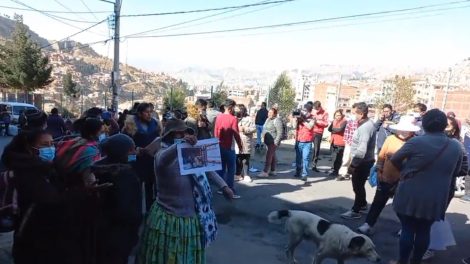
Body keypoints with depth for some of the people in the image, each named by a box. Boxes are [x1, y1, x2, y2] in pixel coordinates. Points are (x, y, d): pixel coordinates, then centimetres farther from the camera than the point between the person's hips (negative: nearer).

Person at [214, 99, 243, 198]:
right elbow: (236, 134, -13)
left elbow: (215, 132, 9)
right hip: (229, 147, -6)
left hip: (219, 146, 6)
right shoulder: (233, 119, -14)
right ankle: (230, 190, 0)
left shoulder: (218, 117, 4)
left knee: (221, 168, 15)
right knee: (231, 169, 0)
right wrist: (240, 145, -1)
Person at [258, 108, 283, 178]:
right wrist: (262, 137, 17)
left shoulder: (277, 121, -14)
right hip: (268, 141, 9)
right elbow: (265, 130, 24)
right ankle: (273, 171, 22)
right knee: (272, 156, 15)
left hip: (273, 142, -9)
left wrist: (276, 142, -20)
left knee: (269, 156, -9)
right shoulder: (268, 119, 14)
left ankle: (265, 172, -7)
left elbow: (280, 133, -18)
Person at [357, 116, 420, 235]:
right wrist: (379, 171, 0)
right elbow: (381, 156, 2)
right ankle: (368, 224, 17)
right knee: (378, 202, 9)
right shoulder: (391, 139, -3)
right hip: (386, 178, 2)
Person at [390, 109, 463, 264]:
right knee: (424, 231, 16)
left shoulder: (416, 142, -14)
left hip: (410, 196, -3)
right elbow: (455, 172, 13)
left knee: (407, 230, 8)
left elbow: (395, 160, -3)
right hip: (435, 199, 3)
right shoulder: (456, 147, -1)